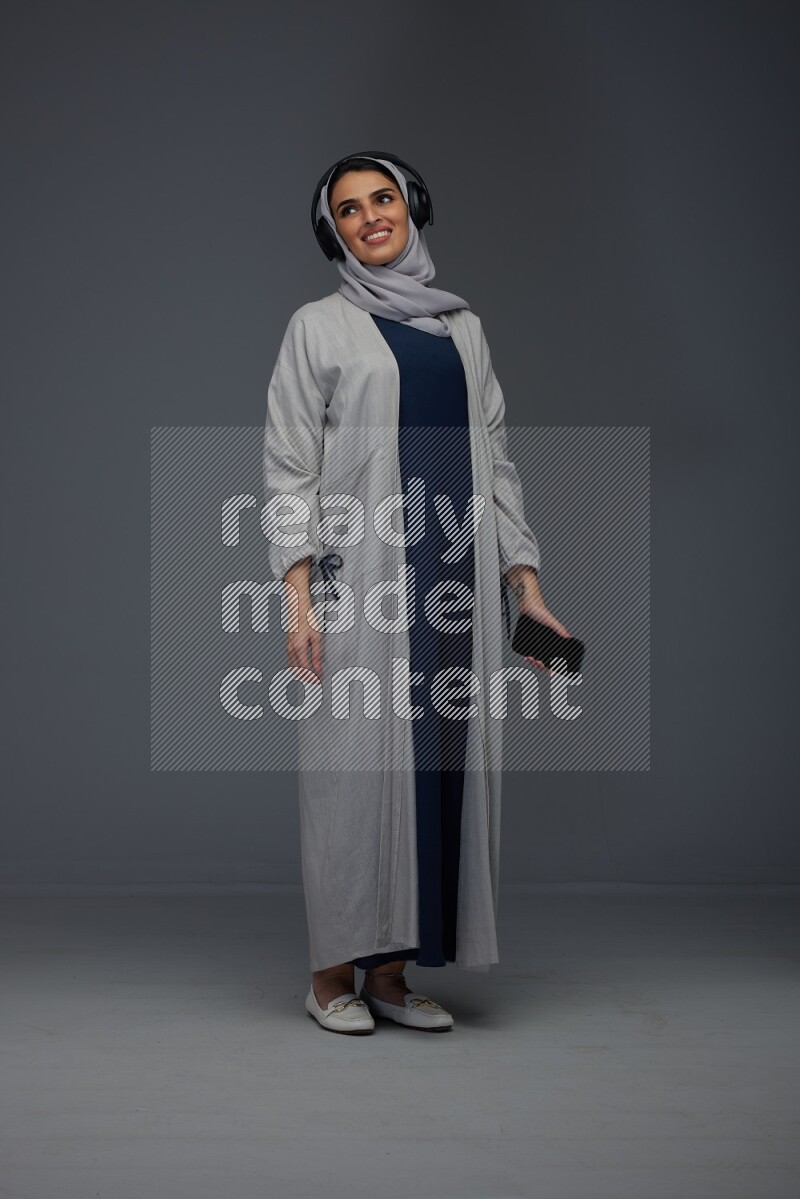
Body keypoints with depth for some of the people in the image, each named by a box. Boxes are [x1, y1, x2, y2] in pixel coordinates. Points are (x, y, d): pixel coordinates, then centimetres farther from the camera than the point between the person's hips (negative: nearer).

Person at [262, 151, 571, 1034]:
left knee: (442, 763, 3)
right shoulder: (319, 327, 5)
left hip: (458, 585, 4)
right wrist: (298, 599, -12)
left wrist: (526, 586, 8)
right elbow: (290, 468, -1)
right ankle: (332, 973, 10)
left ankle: (390, 971, 14)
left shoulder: (462, 327, 17)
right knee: (355, 764, -3)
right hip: (361, 581, -4)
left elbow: (495, 463, 15)